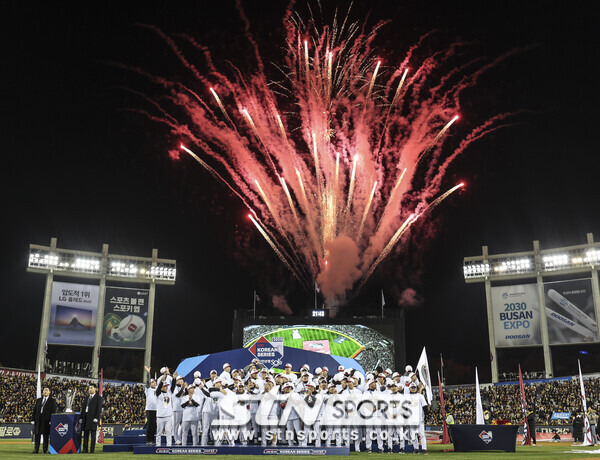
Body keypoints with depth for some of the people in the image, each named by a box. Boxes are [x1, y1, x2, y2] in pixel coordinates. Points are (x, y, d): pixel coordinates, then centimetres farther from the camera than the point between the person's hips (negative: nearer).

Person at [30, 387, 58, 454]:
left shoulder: (52, 400, 3)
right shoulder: (38, 400, 15)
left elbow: (54, 411, -2)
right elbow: (35, 410, 13)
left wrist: (51, 421, -11)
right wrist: (33, 419, 5)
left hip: (47, 421, -4)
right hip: (38, 420, 4)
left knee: (46, 436, 0)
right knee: (36, 435, 5)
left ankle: (45, 450, 5)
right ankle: (36, 450, 12)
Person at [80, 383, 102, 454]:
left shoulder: (98, 398, 1)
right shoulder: (86, 398, 20)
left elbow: (99, 409, -6)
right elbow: (83, 408, 19)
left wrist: (96, 418, -15)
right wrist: (81, 418, 10)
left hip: (93, 418, -6)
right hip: (86, 418, 6)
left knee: (93, 434, -4)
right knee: (85, 434, 5)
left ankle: (92, 450, -4)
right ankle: (85, 449, 8)